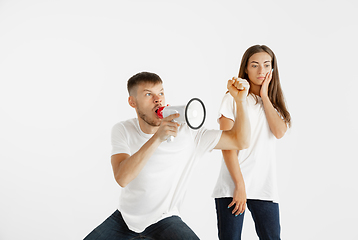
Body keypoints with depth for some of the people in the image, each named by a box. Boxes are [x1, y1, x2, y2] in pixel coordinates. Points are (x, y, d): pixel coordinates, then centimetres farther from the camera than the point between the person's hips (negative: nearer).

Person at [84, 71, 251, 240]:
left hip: (164, 220, -2)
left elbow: (240, 141, -11)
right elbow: (122, 177, -28)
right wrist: (157, 137, -38)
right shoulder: (122, 130, -11)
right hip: (126, 216, 2)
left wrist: (240, 100, -25)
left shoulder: (188, 133, -14)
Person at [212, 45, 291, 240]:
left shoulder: (274, 102, 14)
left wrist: (265, 97, -3)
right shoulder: (233, 99, -1)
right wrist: (239, 185, -12)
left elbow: (279, 132, -5)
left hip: (265, 186, 4)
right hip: (232, 186, -4)